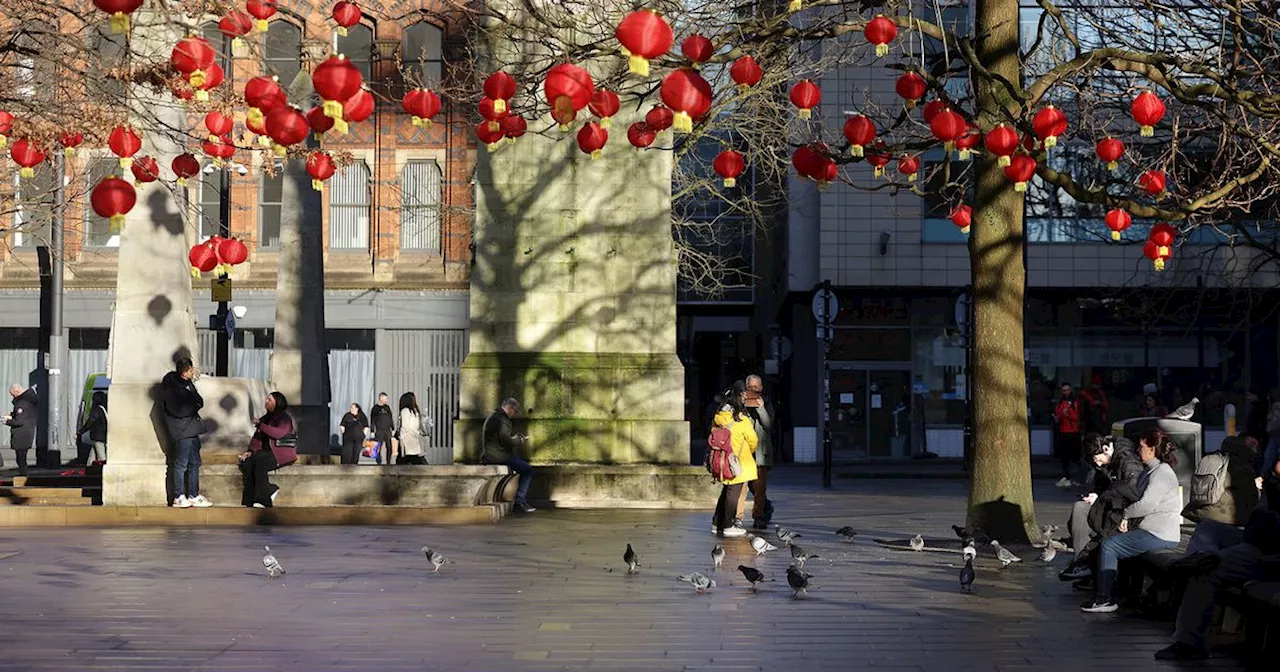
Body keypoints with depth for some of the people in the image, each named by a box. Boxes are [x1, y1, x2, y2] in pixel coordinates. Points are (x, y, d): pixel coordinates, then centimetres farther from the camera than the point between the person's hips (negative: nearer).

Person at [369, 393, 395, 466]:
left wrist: (393, 429, 12)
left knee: (389, 447, -1)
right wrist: (372, 431, -6)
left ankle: (388, 463, 7)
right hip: (379, 431, -3)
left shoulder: (387, 407, 11)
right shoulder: (375, 408, 0)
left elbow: (391, 418, 15)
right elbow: (372, 420, -1)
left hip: (387, 431, 3)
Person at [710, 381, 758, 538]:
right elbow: (753, 440, -8)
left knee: (726, 492, 18)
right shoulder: (741, 419, -16)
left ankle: (716, 523, 23)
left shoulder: (719, 416, 2)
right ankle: (728, 527, 3)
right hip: (738, 462, -7)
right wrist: (750, 452, 12)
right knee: (733, 493, 0)